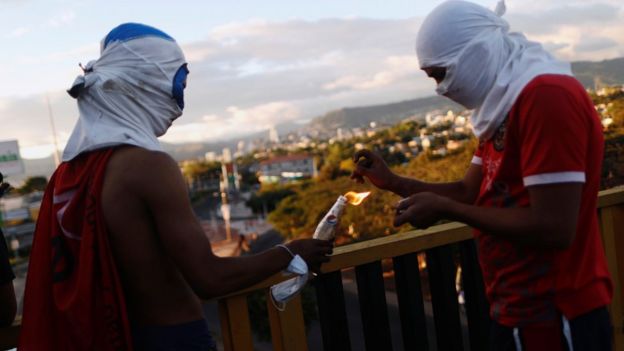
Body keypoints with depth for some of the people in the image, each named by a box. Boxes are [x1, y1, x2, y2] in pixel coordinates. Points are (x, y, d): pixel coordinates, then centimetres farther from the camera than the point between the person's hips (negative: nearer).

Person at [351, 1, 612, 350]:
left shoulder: (546, 96, -21)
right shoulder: (506, 103, 11)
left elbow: (553, 229, -26)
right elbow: (470, 193, 13)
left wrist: (442, 208, -18)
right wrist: (391, 181, 3)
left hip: (553, 319, -9)